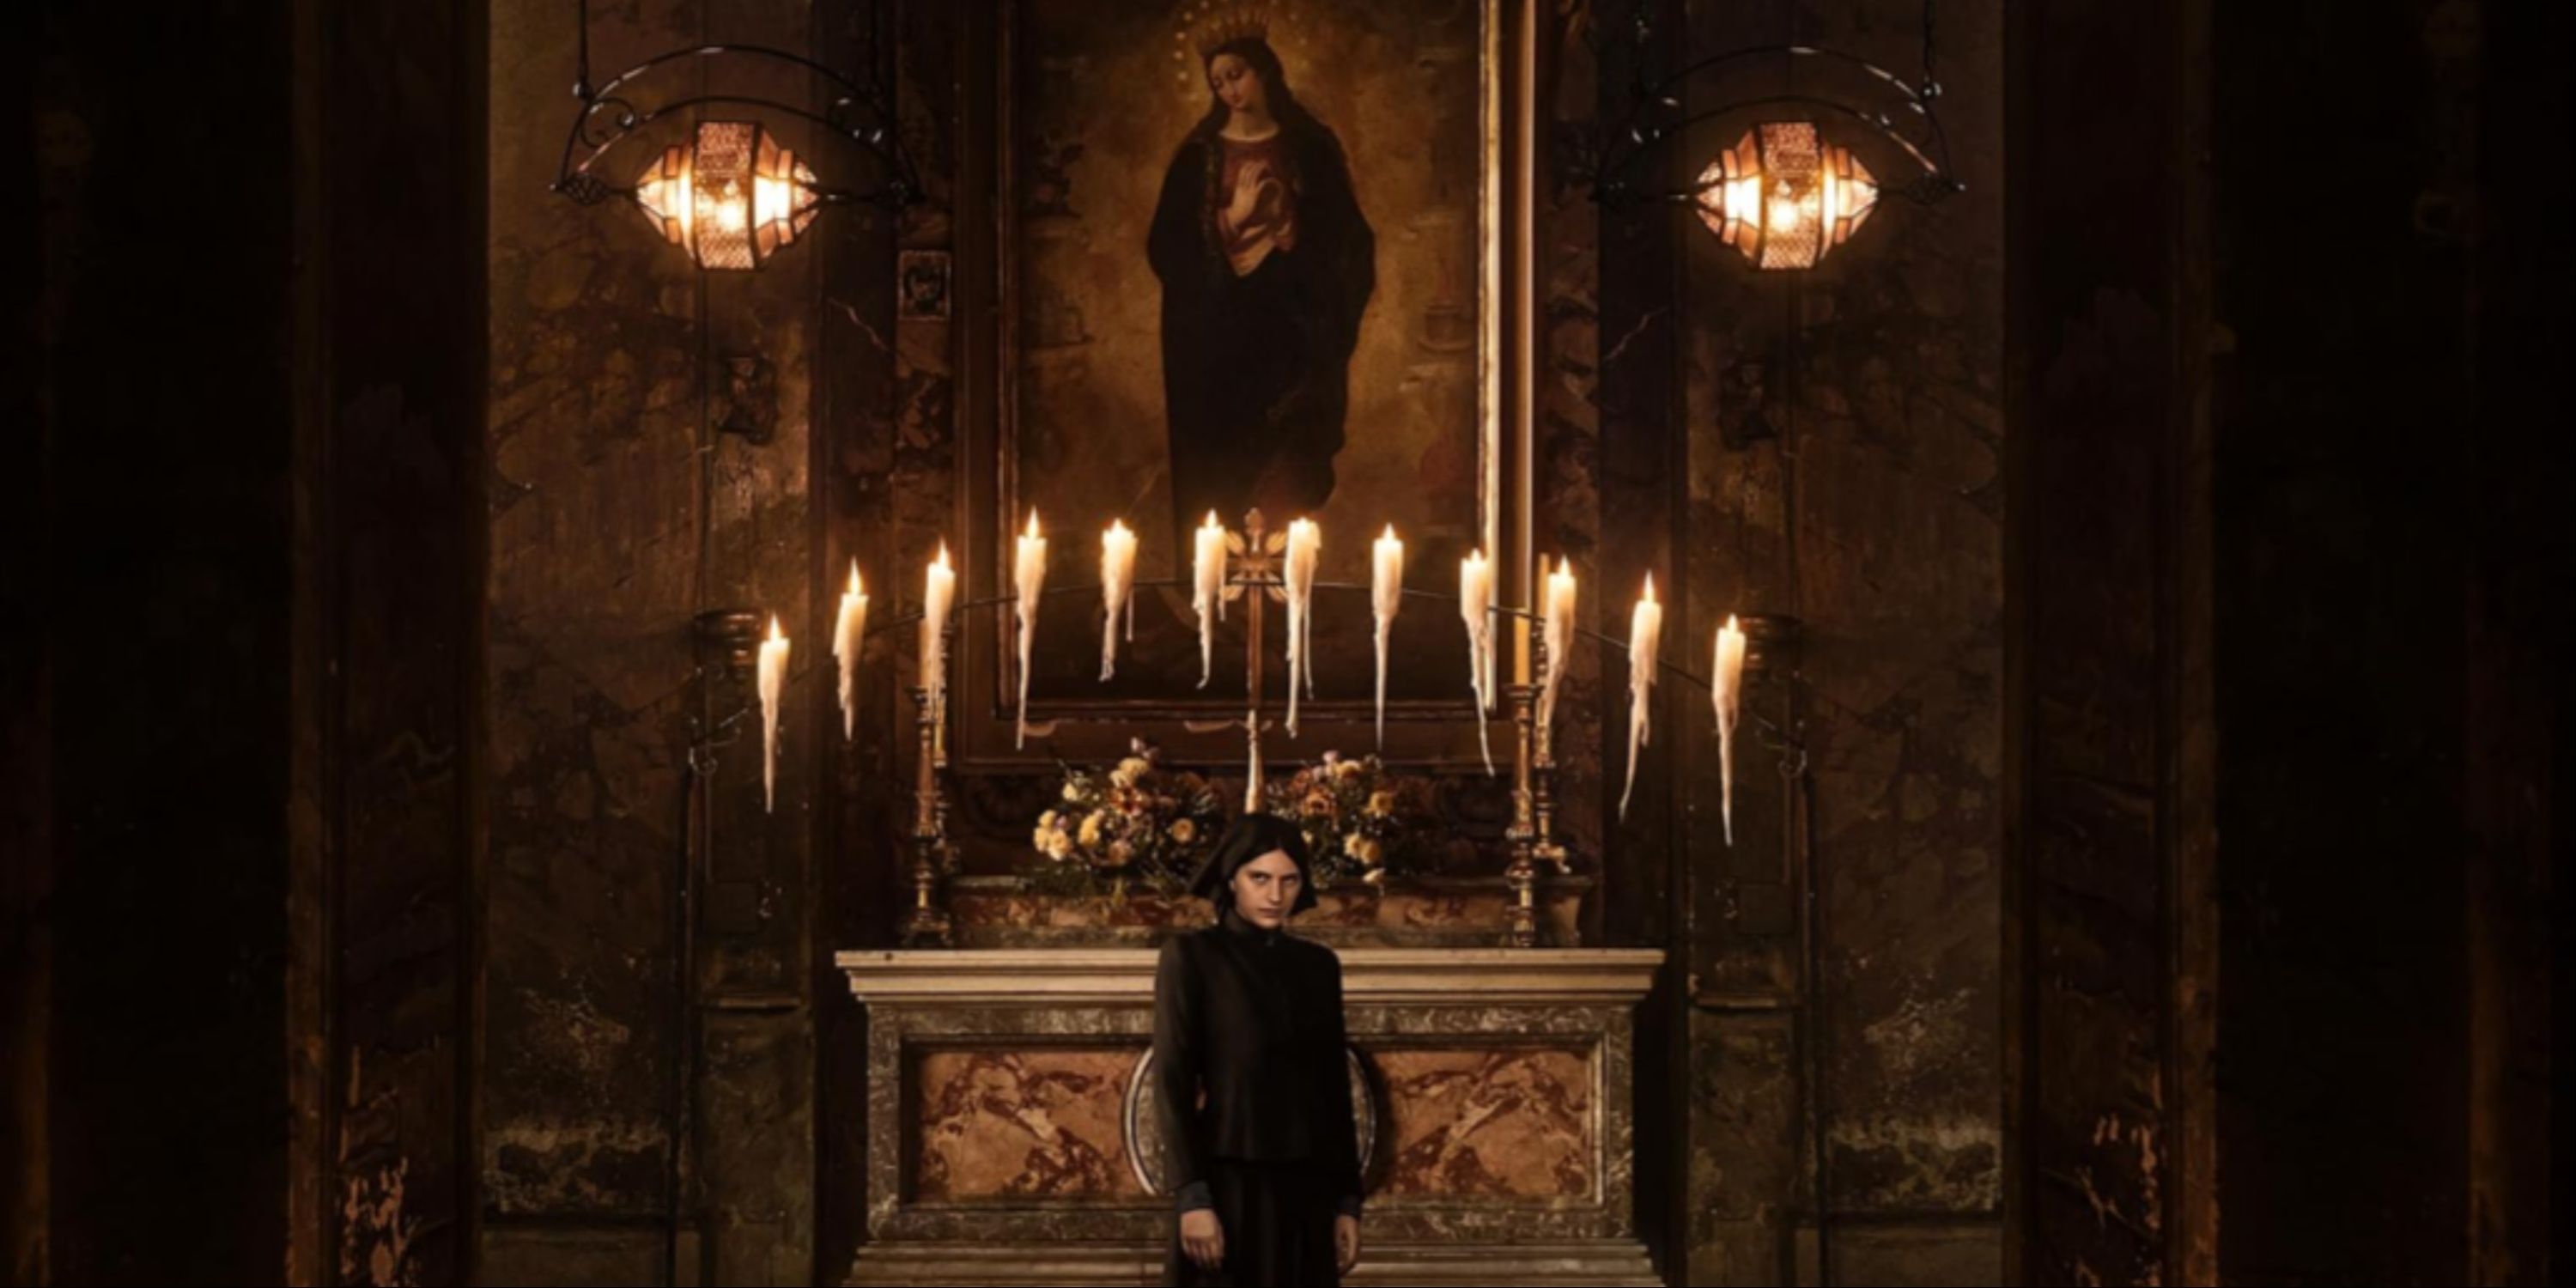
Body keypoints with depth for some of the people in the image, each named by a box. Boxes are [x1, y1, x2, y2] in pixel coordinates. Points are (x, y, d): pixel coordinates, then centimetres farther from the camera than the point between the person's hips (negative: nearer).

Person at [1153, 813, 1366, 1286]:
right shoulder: (1191, 956, -3)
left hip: (1306, 1191, 5)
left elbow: (1335, 1090, 14)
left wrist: (1347, 1200, 8)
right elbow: (1172, 1083, -9)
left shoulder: (1319, 965, 13)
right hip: (1229, 1186, -5)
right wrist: (1191, 1197, -17)